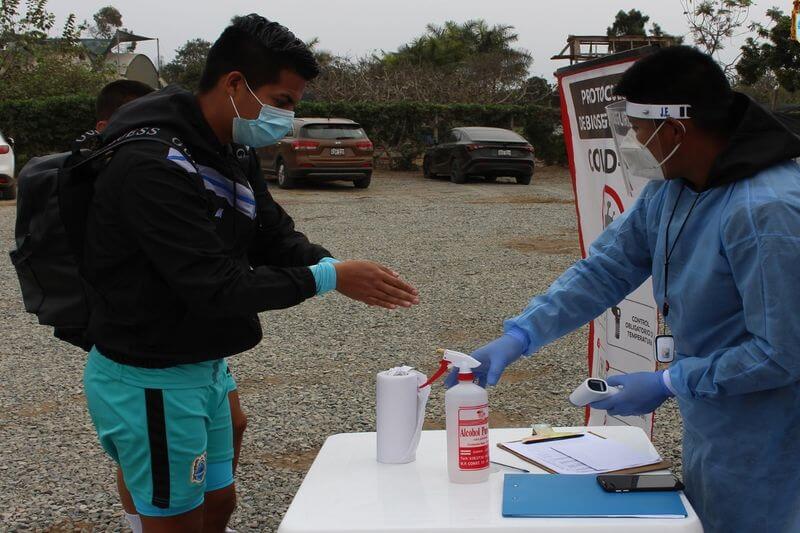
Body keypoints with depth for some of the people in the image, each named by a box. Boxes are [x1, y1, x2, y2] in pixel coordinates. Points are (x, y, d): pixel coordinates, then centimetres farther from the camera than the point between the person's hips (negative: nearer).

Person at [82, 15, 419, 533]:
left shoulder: (233, 154, 4)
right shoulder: (153, 166, -27)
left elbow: (277, 237, 6)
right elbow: (215, 286, -30)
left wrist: (345, 269, -13)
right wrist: (328, 278, -26)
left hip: (205, 367, 9)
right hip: (150, 379, -9)